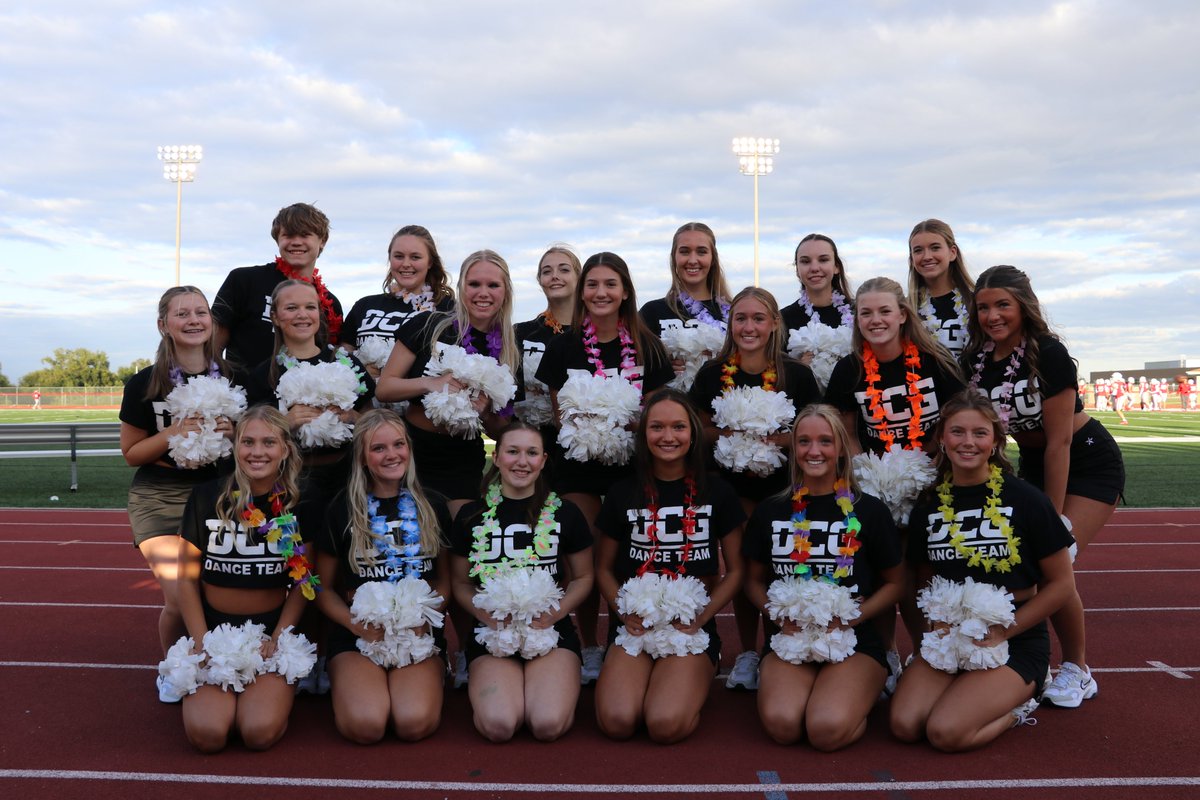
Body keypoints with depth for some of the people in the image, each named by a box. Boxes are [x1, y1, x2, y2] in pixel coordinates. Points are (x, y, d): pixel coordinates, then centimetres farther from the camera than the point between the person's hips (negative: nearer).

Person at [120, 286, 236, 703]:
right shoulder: (145, 384, -3)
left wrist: (233, 433, -11)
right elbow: (130, 453, 2)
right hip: (160, 499, -2)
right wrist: (173, 434, -16)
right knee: (180, 599, -13)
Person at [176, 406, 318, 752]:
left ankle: (275, 692, 12)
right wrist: (201, 643, -7)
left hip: (273, 629, 0)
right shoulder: (207, 498, -5)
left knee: (260, 732, -23)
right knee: (207, 733, -21)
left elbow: (302, 581, 2)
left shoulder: (299, 506, -3)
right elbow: (188, 578, 1)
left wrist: (278, 638, -10)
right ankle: (202, 690, 14)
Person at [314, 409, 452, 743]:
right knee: (365, 725, -26)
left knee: (416, 723, -26)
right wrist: (357, 625, -12)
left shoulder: (432, 507, 9)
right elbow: (322, 588, 7)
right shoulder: (342, 510, 4)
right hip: (358, 633, 0)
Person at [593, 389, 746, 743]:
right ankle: (644, 679, 10)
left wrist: (702, 616, -8)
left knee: (667, 725, -25)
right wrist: (626, 613, -7)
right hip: (636, 624, 1)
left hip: (693, 625, -1)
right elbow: (603, 568, 12)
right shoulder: (623, 493, 6)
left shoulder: (717, 492, 4)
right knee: (617, 721, -23)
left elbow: (735, 570, 7)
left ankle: (691, 685, 9)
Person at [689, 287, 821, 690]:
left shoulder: (797, 374, -3)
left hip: (783, 484, -1)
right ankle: (747, 653, 22)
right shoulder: (712, 373, 0)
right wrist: (730, 435, -15)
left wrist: (777, 439, -19)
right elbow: (700, 430, 3)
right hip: (733, 484, 1)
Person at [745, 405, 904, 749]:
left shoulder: (869, 510, 1)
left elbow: (894, 583, 9)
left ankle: (859, 695, 6)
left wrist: (851, 618, -9)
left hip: (855, 639, -1)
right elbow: (755, 581, 15)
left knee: (828, 730, -28)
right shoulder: (770, 511, 7)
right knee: (781, 724, -27)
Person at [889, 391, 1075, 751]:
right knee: (904, 725, -18)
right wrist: (941, 625, -5)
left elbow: (1062, 583, -4)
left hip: (1016, 641, -4)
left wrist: (1004, 630, -11)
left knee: (946, 732, -22)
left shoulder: (1024, 499, -8)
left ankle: (1019, 702, 7)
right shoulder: (928, 507, 3)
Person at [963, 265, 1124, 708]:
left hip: (1089, 465, -6)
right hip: (1033, 466, 6)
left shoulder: (1049, 354, -24)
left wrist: (1053, 517, -19)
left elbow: (1059, 442, -22)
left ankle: (1077, 671, 5)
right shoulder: (975, 360, -8)